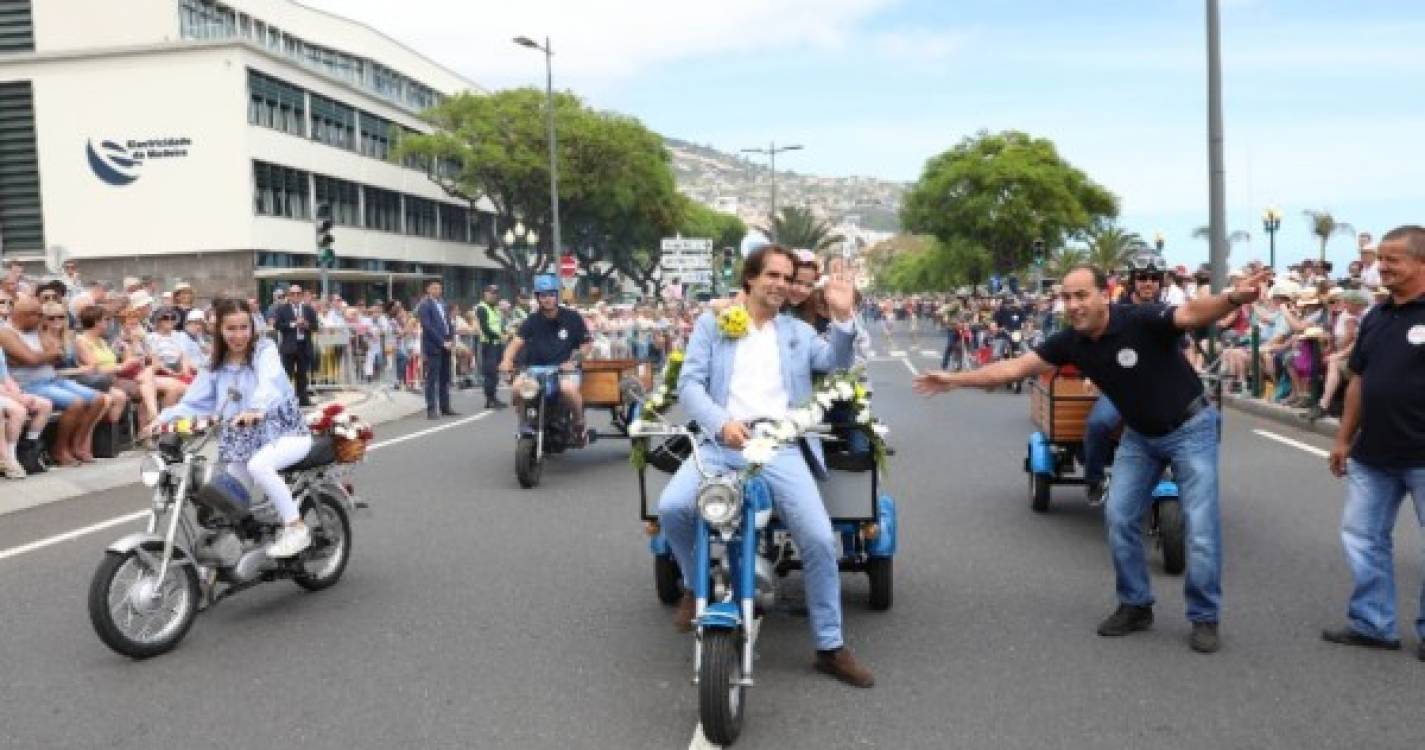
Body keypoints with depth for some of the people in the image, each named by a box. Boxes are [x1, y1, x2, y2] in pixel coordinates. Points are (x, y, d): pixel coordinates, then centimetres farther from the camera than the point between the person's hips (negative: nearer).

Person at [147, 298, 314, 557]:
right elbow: (194, 402, 5)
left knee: (258, 466, -33)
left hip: (284, 432, -6)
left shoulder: (264, 350, -7)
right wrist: (165, 417, -15)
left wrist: (256, 408, -48)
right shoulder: (214, 367, 10)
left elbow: (270, 382, -28)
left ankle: (297, 527, -21)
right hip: (242, 441, 6)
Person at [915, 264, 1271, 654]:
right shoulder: (1070, 341, -12)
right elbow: (1015, 367, -6)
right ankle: (1136, 605, 20)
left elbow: (1192, 312, -46)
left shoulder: (1141, 321, -29)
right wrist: (954, 379, -7)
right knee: (1120, 518, 4)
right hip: (1139, 435, 6)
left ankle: (1204, 617, 10)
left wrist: (1232, 299, -68)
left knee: (1201, 526, -6)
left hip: (1189, 428, -6)